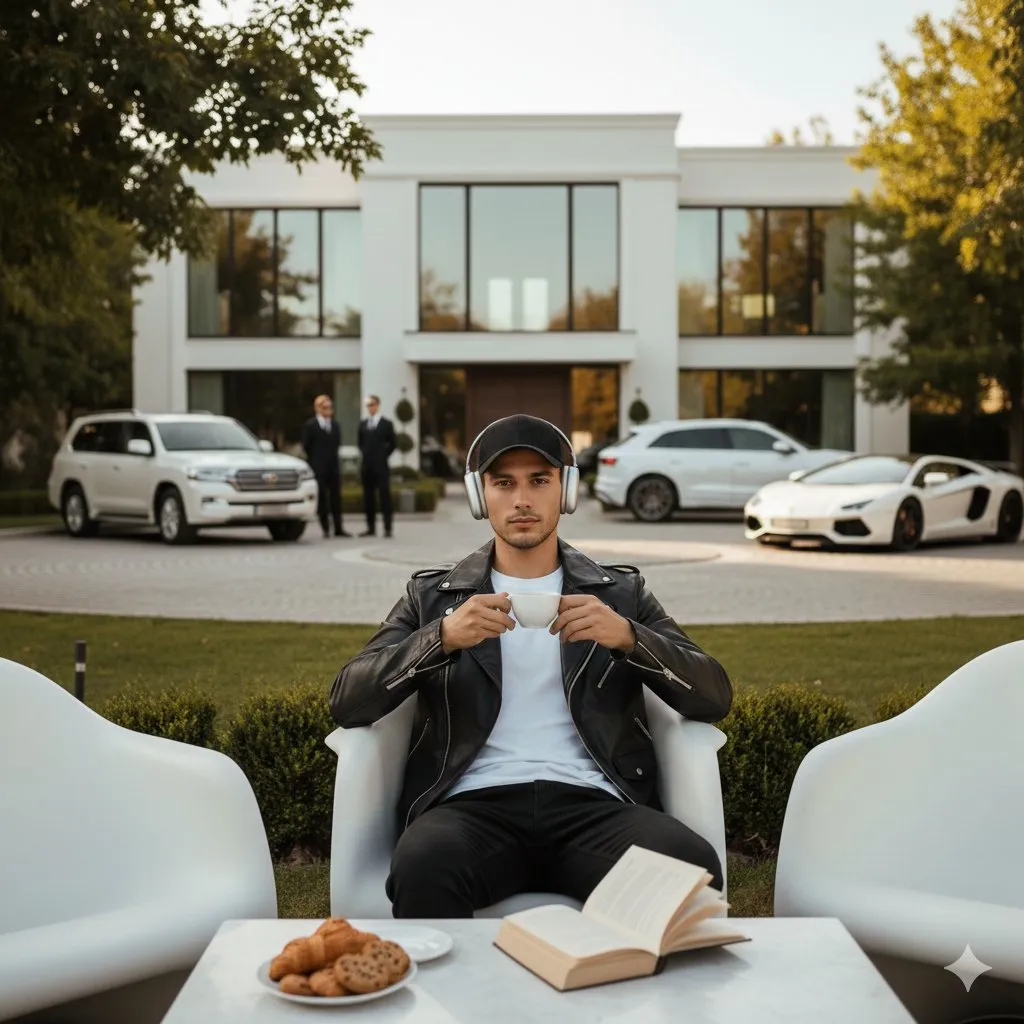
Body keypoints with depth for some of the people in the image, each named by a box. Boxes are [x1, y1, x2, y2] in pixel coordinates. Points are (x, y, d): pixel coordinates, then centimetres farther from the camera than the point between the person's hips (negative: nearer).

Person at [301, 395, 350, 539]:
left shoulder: (335, 425, 10)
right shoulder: (310, 425, -5)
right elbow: (306, 446, -1)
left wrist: (332, 456, 8)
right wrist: (316, 459, 6)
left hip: (333, 466, 4)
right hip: (318, 467, -4)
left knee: (336, 497, 3)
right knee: (322, 498, -1)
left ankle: (338, 528, 5)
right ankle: (325, 528, 4)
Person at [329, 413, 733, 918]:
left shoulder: (621, 592, 18)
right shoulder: (432, 594, 16)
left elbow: (715, 698, 8)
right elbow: (346, 702, 5)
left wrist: (628, 637, -10)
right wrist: (442, 637, -12)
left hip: (592, 802, 1)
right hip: (476, 803, -1)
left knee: (693, 867, -31)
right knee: (420, 867, -36)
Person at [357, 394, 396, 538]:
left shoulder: (387, 424, 1)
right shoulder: (363, 424, 12)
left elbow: (392, 444, 2)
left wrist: (383, 456, -3)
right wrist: (364, 455, 8)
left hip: (381, 465, -4)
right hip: (367, 466, 4)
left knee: (384, 496, -5)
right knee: (368, 497, 4)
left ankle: (387, 528, -5)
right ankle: (371, 528, 9)